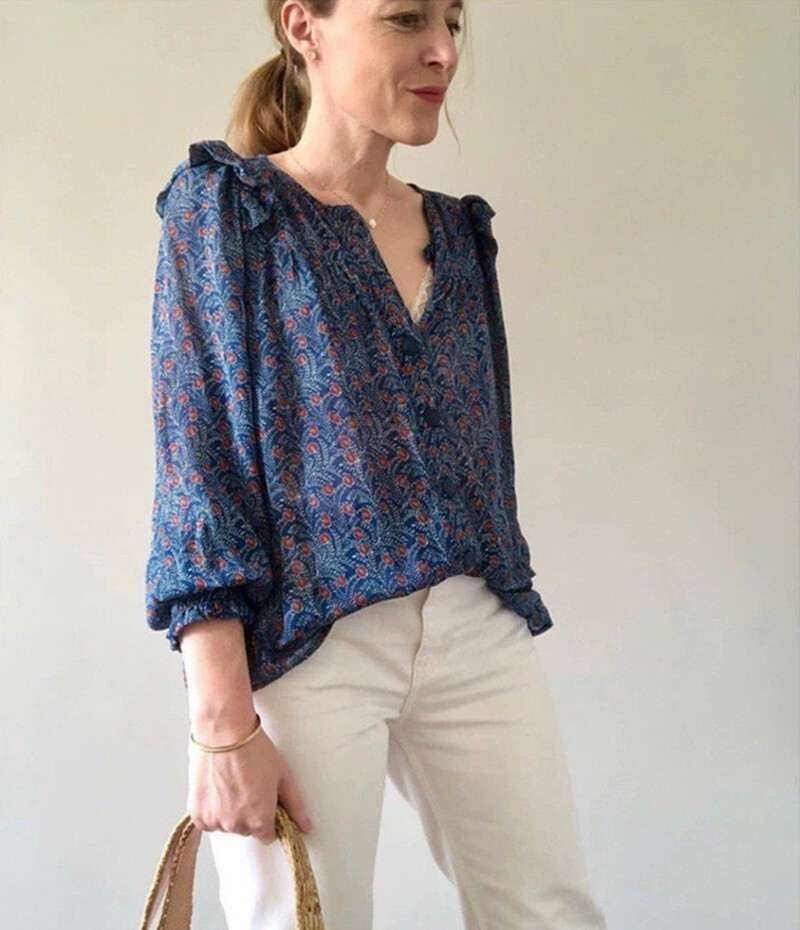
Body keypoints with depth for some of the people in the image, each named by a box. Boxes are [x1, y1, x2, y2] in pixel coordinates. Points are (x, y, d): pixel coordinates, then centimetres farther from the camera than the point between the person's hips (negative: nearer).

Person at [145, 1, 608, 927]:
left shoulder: (458, 231, 13)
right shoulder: (226, 206, -2)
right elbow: (197, 465, -9)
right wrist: (223, 725, -15)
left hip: (480, 635, 5)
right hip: (299, 641, -5)